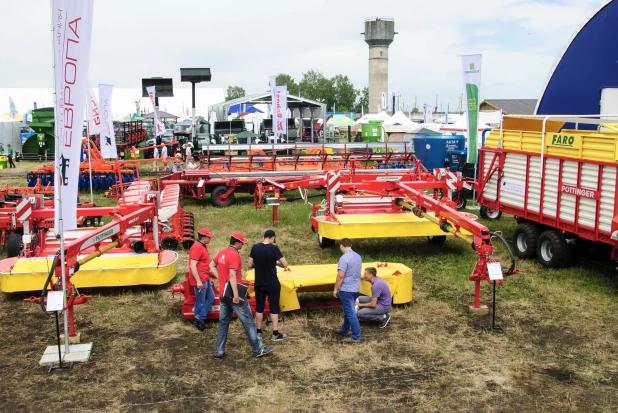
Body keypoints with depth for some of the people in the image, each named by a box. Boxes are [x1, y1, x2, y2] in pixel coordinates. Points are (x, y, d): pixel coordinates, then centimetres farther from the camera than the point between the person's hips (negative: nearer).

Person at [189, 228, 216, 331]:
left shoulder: (203, 246, 10)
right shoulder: (196, 248, -21)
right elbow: (192, 266, -25)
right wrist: (198, 281, -26)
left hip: (205, 279, 10)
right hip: (200, 280, -10)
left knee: (210, 297, 14)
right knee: (201, 301, 2)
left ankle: (200, 318, 14)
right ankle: (198, 321, 17)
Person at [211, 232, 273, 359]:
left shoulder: (222, 252, 7)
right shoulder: (234, 255, -19)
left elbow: (212, 265, 17)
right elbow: (232, 275, -26)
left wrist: (221, 278, 10)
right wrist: (236, 295, -27)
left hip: (223, 294, 8)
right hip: (233, 295, -8)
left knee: (223, 322, 14)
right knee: (248, 321, 3)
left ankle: (219, 351, 17)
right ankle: (258, 349, 11)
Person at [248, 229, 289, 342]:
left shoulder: (255, 247, -5)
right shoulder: (274, 248, -15)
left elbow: (250, 265, -1)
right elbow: (285, 265, -14)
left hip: (259, 284, 3)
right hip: (272, 284, -3)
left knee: (259, 307, 15)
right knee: (274, 307, 8)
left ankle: (258, 332, 24)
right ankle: (275, 334, 13)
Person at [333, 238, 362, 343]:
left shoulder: (344, 258, -20)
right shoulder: (358, 256, 7)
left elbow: (340, 275, -23)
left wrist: (335, 289, -13)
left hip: (346, 289, -9)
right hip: (356, 288, 9)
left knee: (350, 313, -3)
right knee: (348, 310, 22)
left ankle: (356, 337, -1)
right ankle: (344, 330, 37)